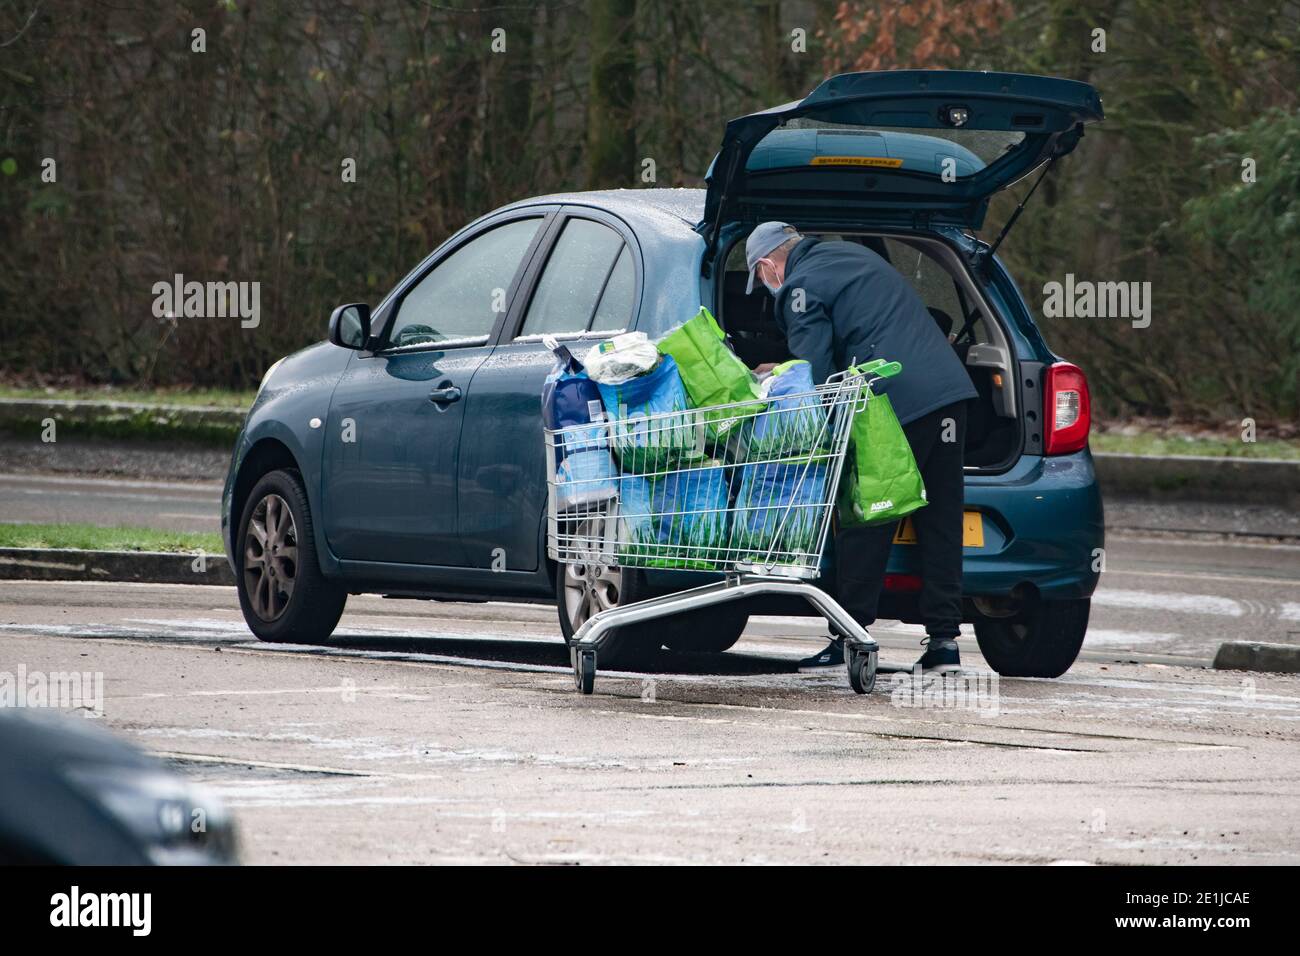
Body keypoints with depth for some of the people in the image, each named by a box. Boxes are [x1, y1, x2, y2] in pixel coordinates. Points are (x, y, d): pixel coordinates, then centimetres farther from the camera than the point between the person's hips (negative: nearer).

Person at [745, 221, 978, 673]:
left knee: (866, 523, -2)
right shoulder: (852, 254, 26)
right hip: (950, 391, 8)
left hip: (896, 403, -8)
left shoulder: (801, 289, 0)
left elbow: (815, 372, -7)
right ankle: (944, 638, 6)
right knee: (940, 521, 7)